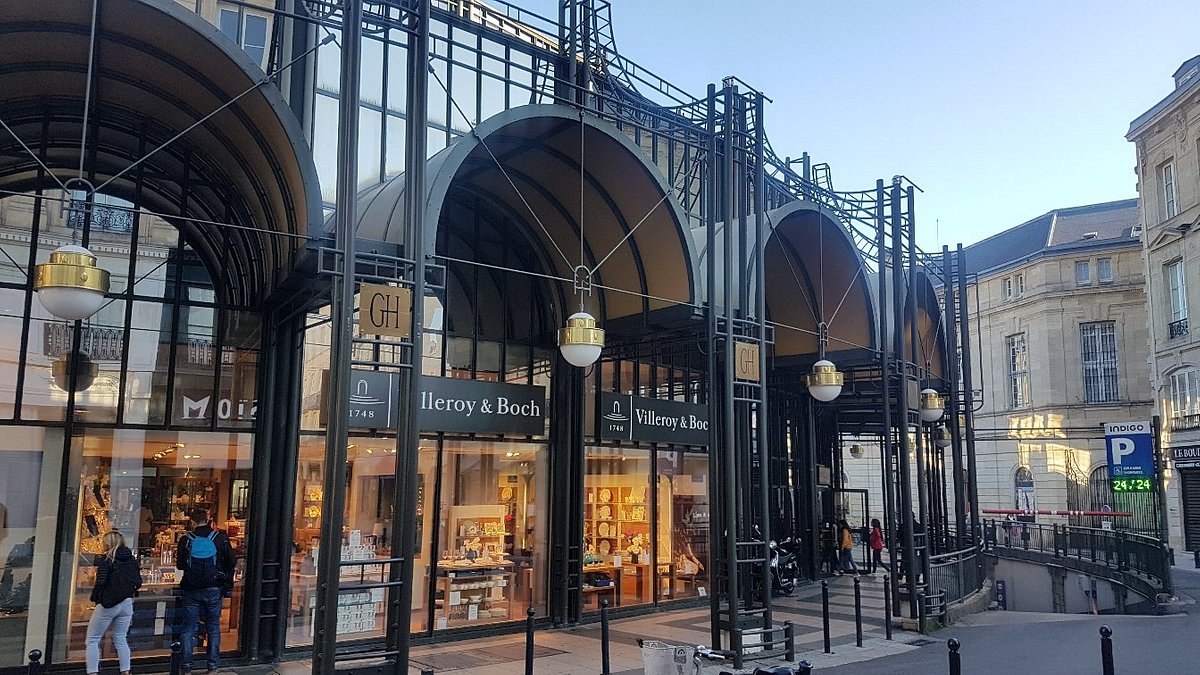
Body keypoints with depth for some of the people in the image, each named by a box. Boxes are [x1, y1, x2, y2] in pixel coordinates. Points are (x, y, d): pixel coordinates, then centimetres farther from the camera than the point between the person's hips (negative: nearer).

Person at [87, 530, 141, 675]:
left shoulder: (105, 559, -9)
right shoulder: (131, 559, 6)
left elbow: (100, 582, -17)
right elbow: (138, 582, 5)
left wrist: (94, 598, -3)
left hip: (107, 603, -5)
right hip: (126, 603, 6)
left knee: (92, 640, 5)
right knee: (121, 638, 15)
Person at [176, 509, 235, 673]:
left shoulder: (186, 539, -5)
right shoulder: (220, 538, -5)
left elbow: (180, 565, 1)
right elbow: (232, 561, -2)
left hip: (191, 590, 0)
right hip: (214, 589, 0)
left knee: (189, 628, 11)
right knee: (213, 628, 10)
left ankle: (187, 666, 12)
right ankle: (213, 665, 12)